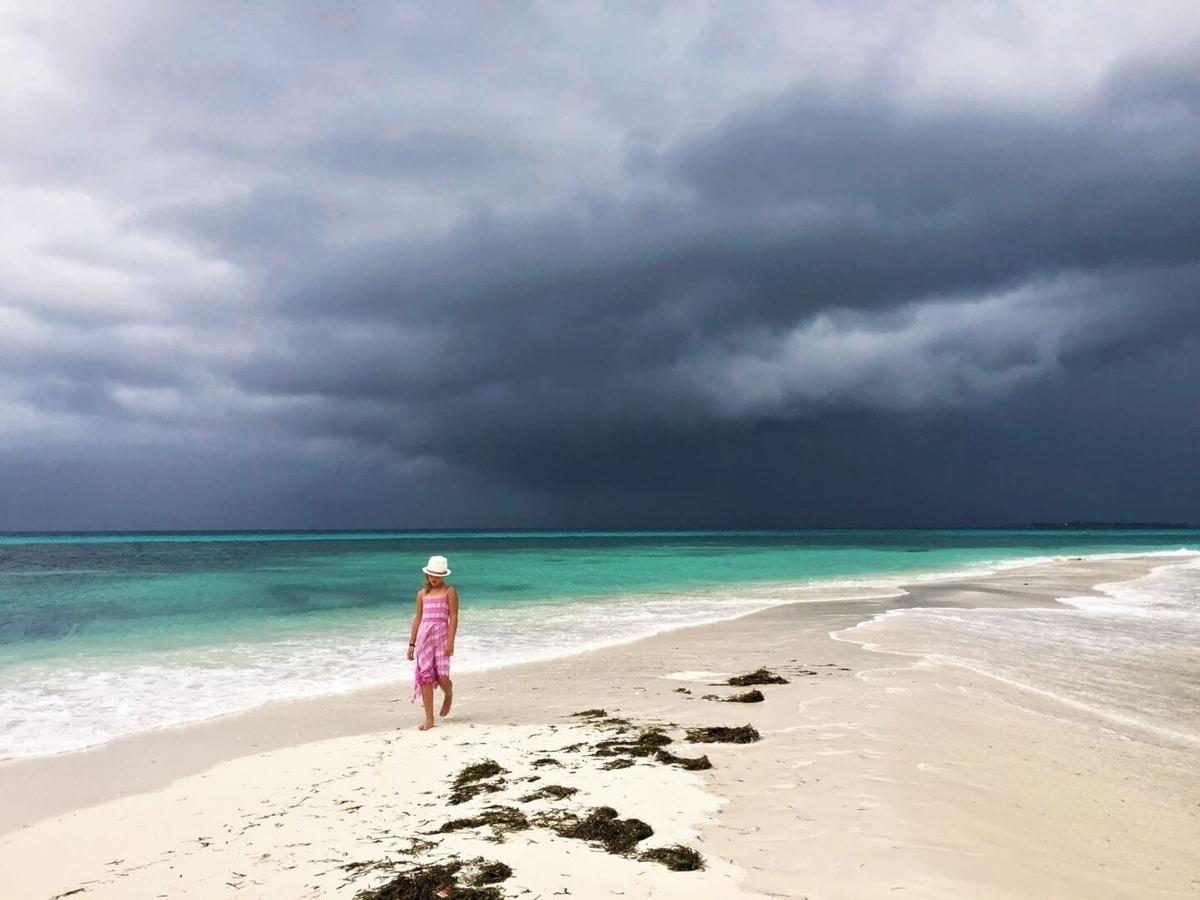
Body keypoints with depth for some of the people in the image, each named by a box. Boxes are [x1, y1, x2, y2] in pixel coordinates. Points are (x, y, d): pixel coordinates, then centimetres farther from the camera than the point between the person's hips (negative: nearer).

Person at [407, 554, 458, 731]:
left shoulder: (449, 592, 2)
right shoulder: (422, 594, 14)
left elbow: (453, 617, -4)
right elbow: (417, 618, 17)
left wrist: (450, 641, -14)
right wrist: (412, 643, 14)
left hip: (441, 635, -4)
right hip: (423, 636, 4)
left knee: (442, 676, -9)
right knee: (425, 678, -2)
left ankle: (448, 695, 27)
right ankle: (429, 719, 5)